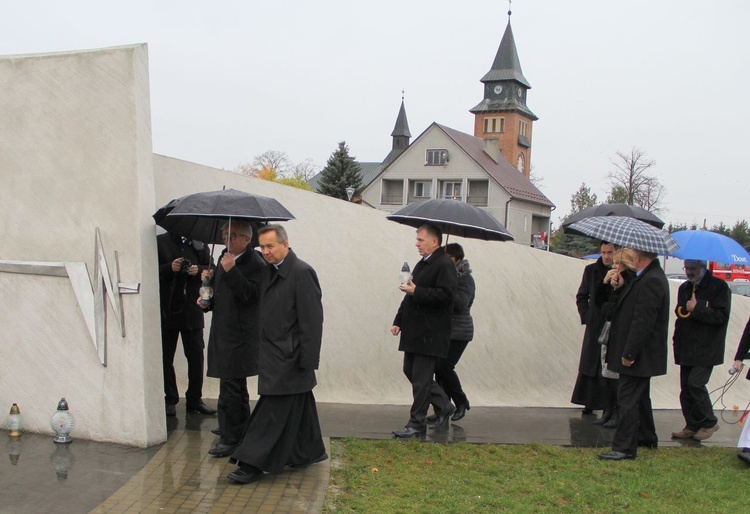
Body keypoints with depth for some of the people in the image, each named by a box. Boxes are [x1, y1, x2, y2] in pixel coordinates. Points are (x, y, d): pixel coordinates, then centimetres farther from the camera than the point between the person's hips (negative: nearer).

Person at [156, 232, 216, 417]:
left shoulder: (199, 244, 9)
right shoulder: (159, 242, 1)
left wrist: (199, 270, -10)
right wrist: (169, 269, -18)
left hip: (192, 310, 2)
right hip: (166, 310, -2)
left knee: (196, 356, 5)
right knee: (165, 357, 5)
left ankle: (195, 399, 16)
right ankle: (170, 400, 17)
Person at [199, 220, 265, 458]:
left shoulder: (255, 264, -15)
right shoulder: (225, 258, 13)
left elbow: (250, 295, -26)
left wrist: (231, 270, -28)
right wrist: (207, 301, 5)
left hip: (239, 335, -9)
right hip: (224, 332, 9)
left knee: (230, 389, -5)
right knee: (237, 387, 21)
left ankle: (230, 440, 4)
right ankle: (241, 431, 36)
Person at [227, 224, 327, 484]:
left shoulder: (302, 273, -15)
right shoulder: (269, 270, 10)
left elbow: (312, 320, -17)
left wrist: (308, 360, -17)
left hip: (288, 359, -9)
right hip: (272, 354, 9)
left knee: (274, 410, -4)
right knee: (298, 407, 18)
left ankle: (253, 464, 1)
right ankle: (311, 451, 31)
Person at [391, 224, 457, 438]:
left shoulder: (445, 265, -12)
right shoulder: (422, 264, 17)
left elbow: (445, 294, -24)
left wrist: (416, 292, -22)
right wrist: (399, 321, 15)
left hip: (430, 333, -10)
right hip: (414, 330, 10)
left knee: (421, 379, -4)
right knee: (410, 371, 15)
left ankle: (417, 424, 6)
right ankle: (444, 407, 28)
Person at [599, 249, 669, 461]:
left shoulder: (651, 281, -24)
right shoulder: (649, 277, 10)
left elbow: (643, 322, -26)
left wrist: (629, 353, -22)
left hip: (638, 356, -11)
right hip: (640, 355, 11)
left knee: (628, 400, -4)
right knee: (640, 397, 23)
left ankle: (624, 447, 3)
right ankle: (647, 437, 38)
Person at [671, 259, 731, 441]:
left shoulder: (719, 287, -6)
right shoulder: (684, 288, 16)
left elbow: (722, 316, -15)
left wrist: (697, 309, -19)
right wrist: (677, 341, 13)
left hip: (706, 349, -7)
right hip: (686, 349, 7)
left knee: (695, 383, -13)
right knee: (686, 389, 7)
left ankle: (709, 422, 5)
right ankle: (692, 426, 16)